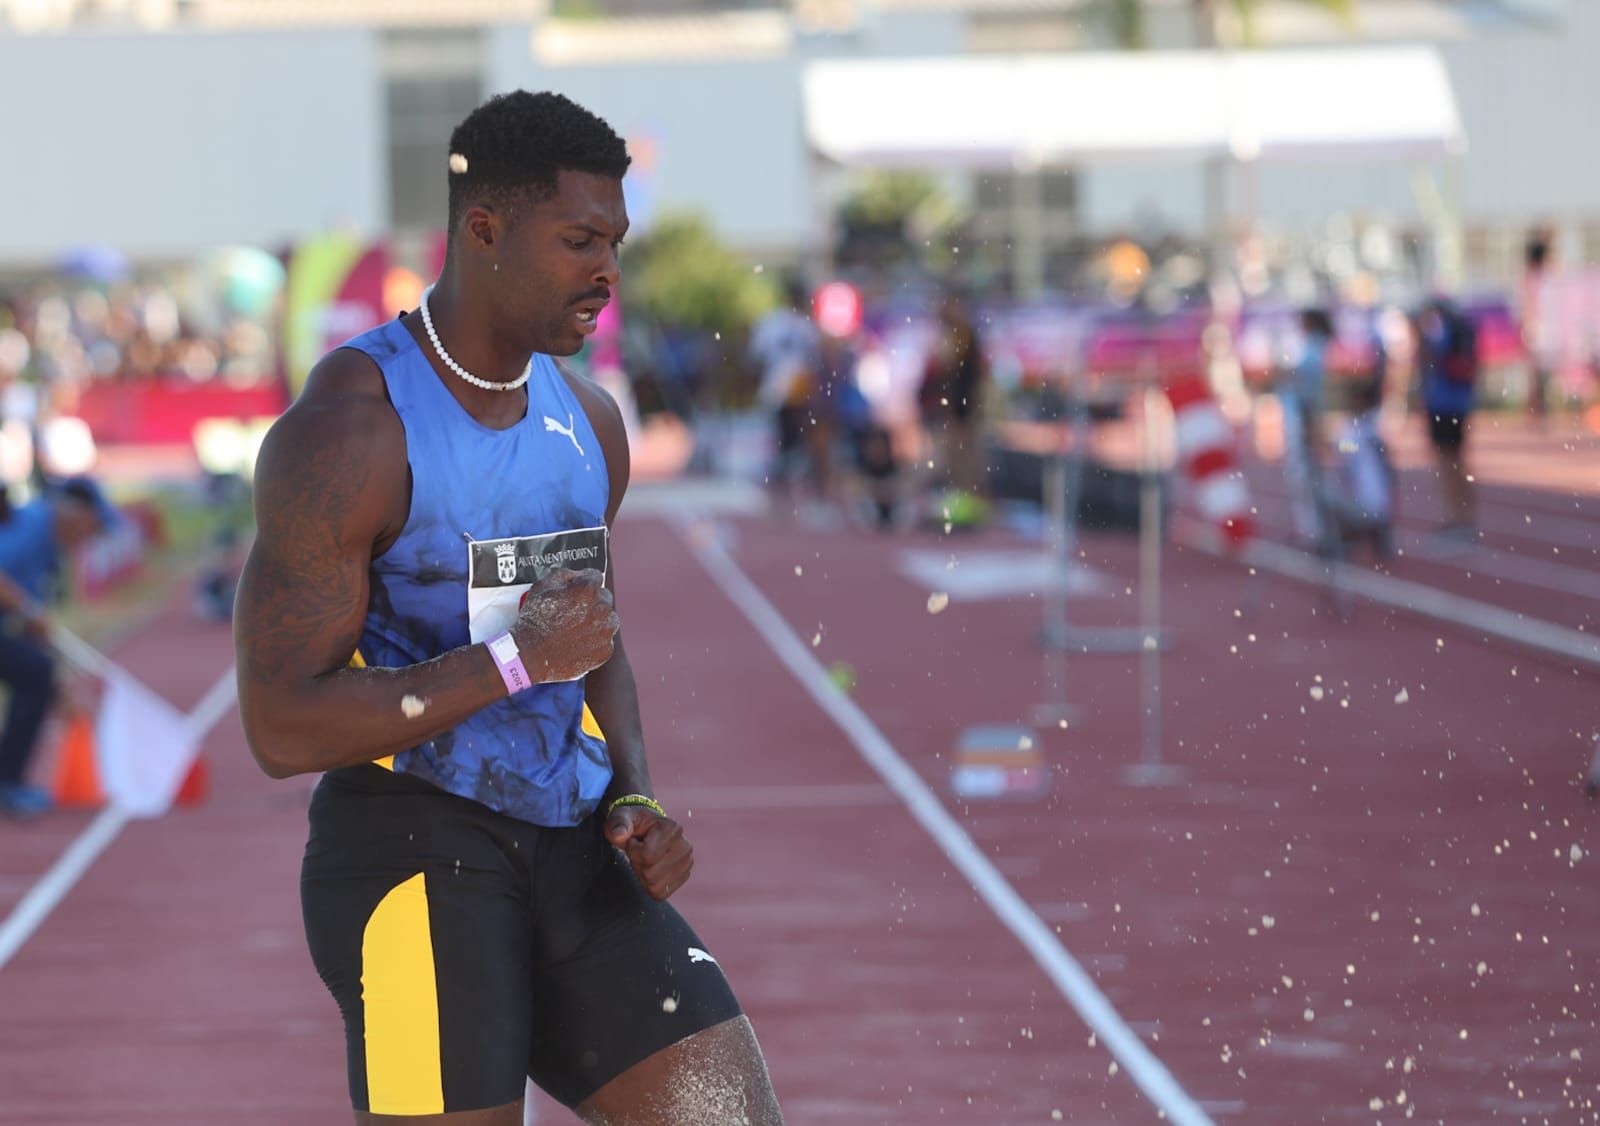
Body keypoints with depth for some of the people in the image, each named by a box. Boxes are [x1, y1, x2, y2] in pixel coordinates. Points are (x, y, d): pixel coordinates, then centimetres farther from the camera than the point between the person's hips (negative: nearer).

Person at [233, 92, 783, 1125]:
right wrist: (518, 660, -20)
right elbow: (281, 727, -17)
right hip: (408, 844, -7)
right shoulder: (348, 431, -14)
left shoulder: (588, 421, 11)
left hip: (568, 848, 7)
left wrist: (633, 801, 6)